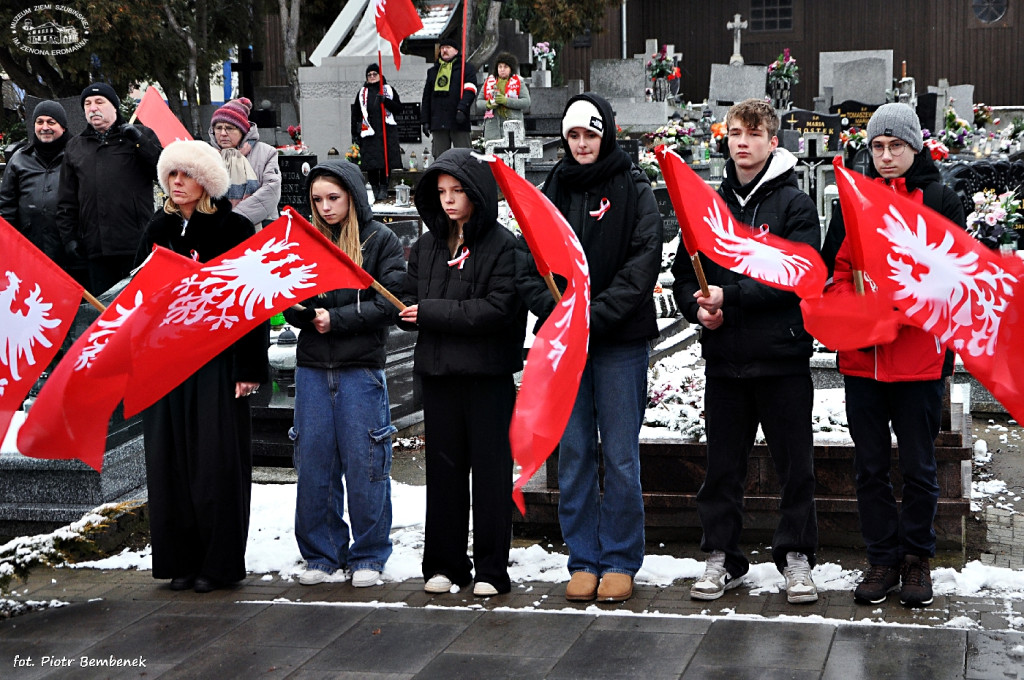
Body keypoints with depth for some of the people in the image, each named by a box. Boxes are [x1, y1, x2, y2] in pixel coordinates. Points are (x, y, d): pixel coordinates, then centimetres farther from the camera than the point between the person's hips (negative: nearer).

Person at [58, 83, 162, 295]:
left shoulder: (141, 135, 9)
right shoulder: (75, 147, 18)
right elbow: (66, 201, 19)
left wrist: (140, 142, -10)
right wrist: (68, 236, 9)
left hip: (137, 245, -3)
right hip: (96, 248, 3)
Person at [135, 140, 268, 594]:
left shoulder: (235, 230, -4)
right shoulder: (158, 230, 12)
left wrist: (249, 368, -12)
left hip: (218, 362, -5)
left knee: (216, 464, -3)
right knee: (169, 463, 5)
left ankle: (218, 563, 7)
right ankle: (181, 560, 15)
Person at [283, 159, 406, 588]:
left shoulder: (380, 240, 0)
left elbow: (389, 303, -7)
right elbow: (289, 306, 11)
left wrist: (336, 319, -13)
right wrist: (303, 311, -12)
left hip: (362, 368, -3)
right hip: (312, 367, 4)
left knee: (364, 463, 1)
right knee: (313, 462, 5)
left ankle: (368, 556, 13)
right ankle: (321, 554, 17)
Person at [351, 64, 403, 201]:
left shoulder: (389, 90, 11)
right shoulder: (363, 92, 13)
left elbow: (398, 107, 3)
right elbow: (355, 114, 14)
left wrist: (385, 101, -13)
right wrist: (355, 134, 9)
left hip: (387, 131, -1)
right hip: (369, 132, 1)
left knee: (386, 159, -4)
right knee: (371, 161, -3)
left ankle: (383, 187, 4)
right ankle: (374, 187, 6)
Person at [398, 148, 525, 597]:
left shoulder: (503, 245, -6)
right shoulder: (426, 247, 14)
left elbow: (499, 308, -16)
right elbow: (409, 302, 14)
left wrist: (432, 313, -14)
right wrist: (410, 312, -11)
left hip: (489, 374, -5)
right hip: (438, 373, 5)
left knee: (490, 470, 1)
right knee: (444, 468, 9)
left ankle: (491, 570, 9)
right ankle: (444, 564, 18)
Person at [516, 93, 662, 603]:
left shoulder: (634, 189, 1)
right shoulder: (552, 192, 11)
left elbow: (643, 263, -9)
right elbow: (529, 266, 5)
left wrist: (595, 316, -18)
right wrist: (556, 311, -13)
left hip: (621, 341, -3)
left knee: (620, 456, 0)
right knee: (574, 455, 6)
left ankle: (620, 561, 12)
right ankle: (583, 561, 15)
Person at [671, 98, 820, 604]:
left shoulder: (795, 205, -2)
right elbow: (683, 275, 12)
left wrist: (729, 296, -19)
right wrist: (698, 307, -9)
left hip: (782, 357, -3)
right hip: (724, 358, 3)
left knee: (794, 463, 4)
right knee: (722, 464, 9)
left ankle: (795, 555, 17)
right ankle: (721, 557, 19)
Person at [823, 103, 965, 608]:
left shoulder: (940, 200, 2)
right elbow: (834, 270, 11)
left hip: (919, 356, -3)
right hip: (862, 357, 3)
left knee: (918, 467, 5)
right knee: (870, 467, 8)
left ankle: (917, 557, 20)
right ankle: (882, 558, 19)